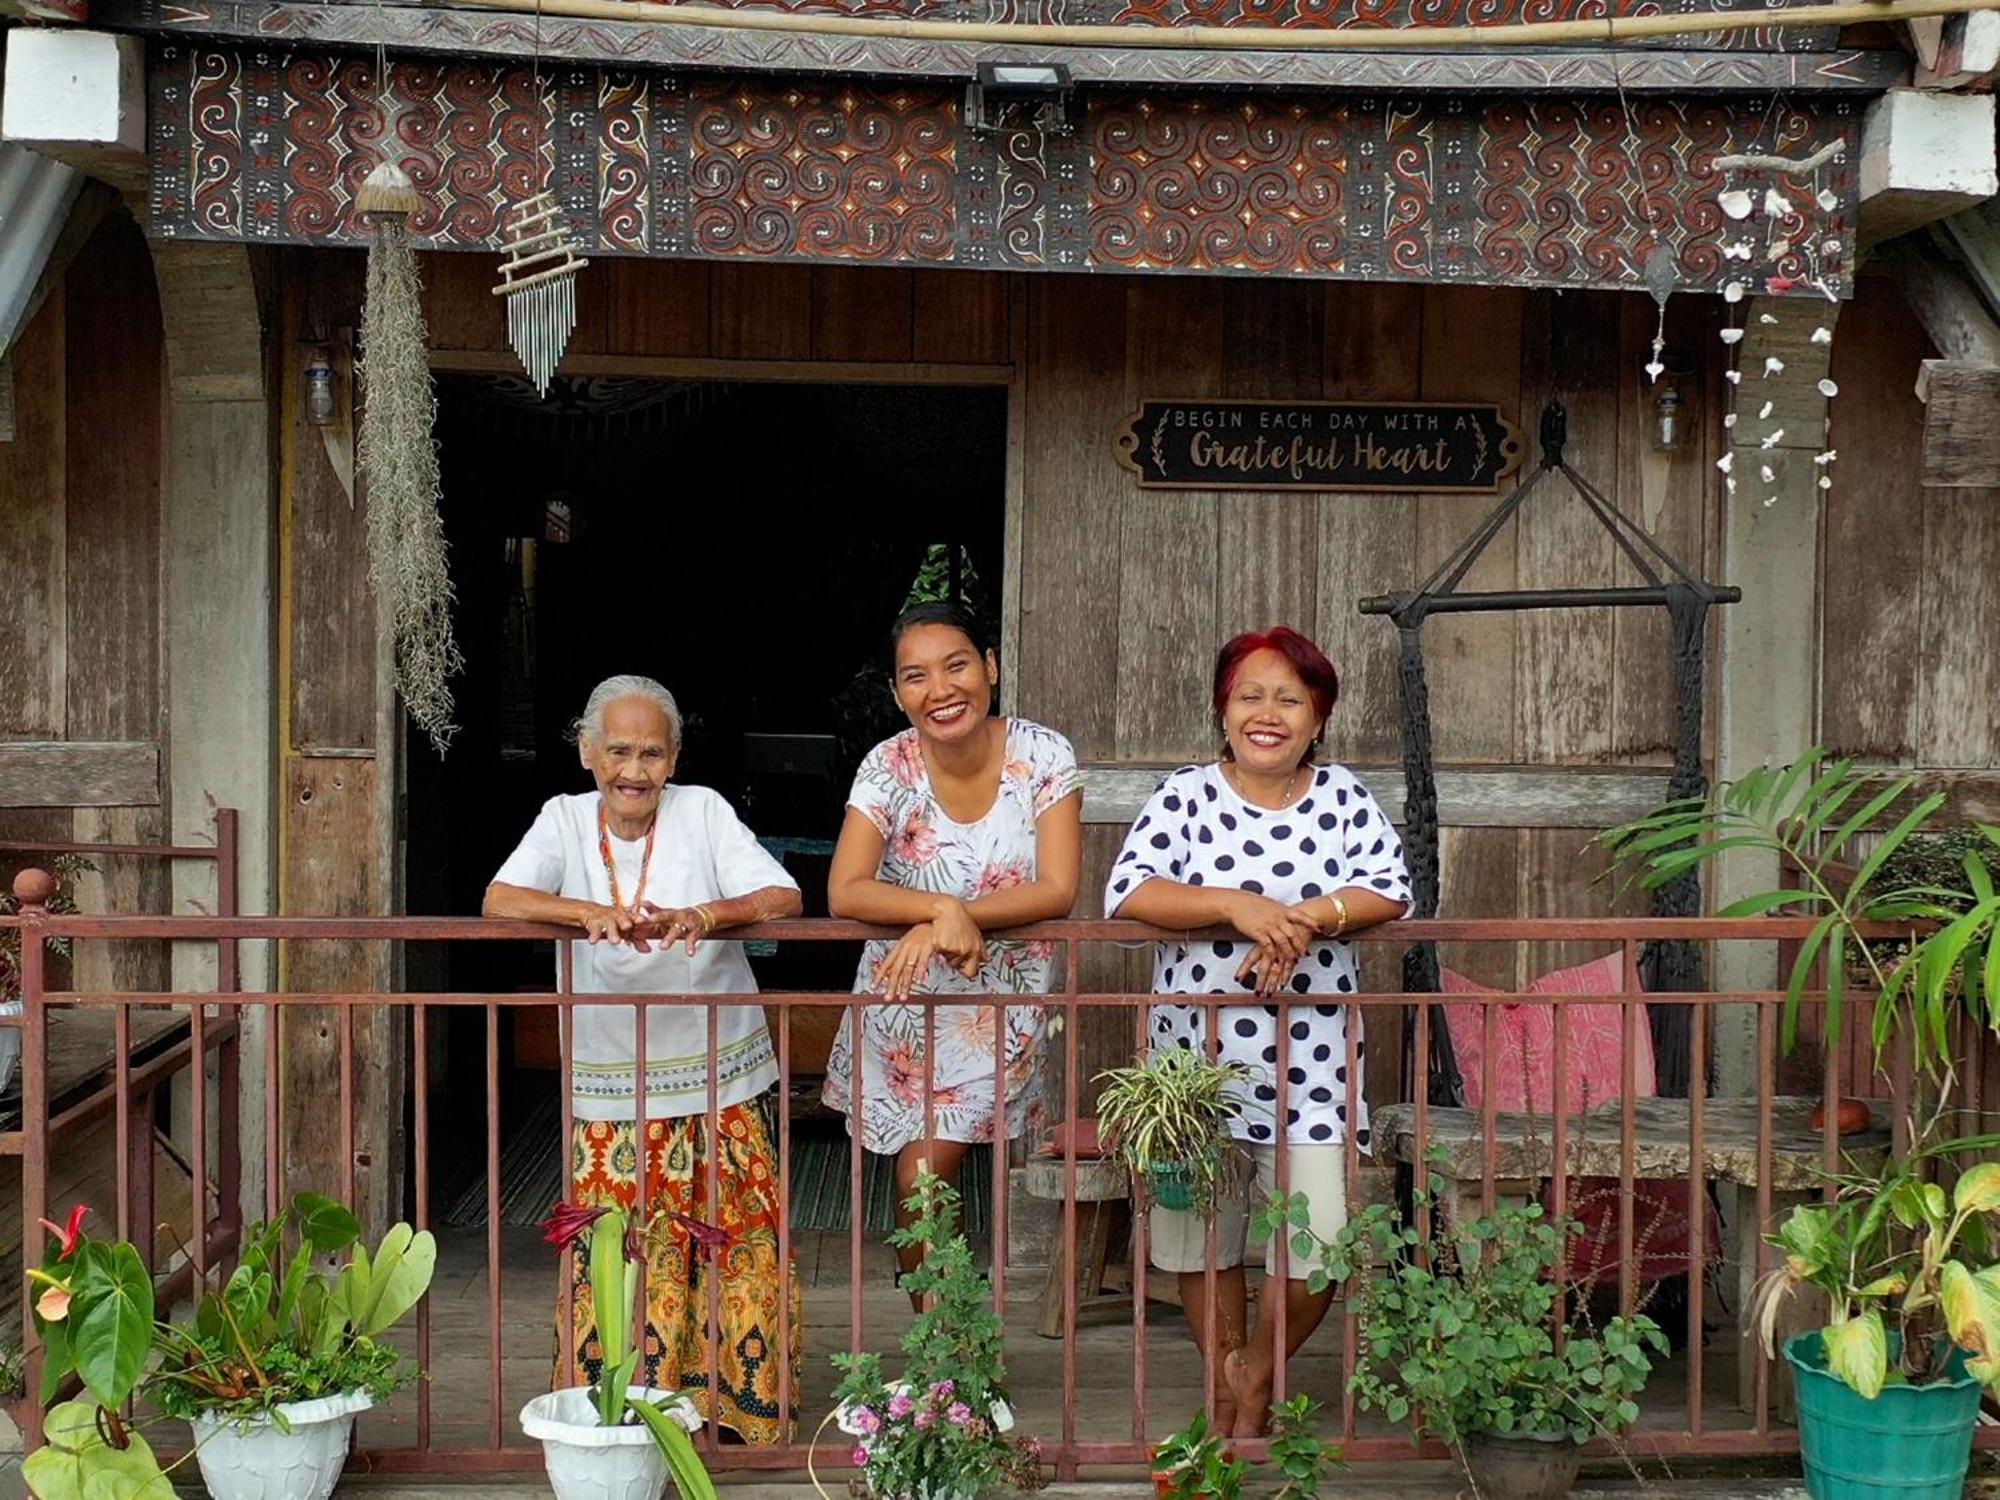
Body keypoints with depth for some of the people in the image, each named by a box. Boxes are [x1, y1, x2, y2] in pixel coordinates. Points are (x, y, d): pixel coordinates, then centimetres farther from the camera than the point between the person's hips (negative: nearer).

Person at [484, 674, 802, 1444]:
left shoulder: (702, 811, -4)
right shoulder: (566, 819, 0)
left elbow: (786, 898, -13)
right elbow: (499, 901, -15)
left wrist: (708, 915, -32)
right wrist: (594, 913, -32)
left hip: (722, 1080, 0)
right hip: (609, 1092, 1)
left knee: (735, 1250, 2)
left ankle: (744, 1405, 17)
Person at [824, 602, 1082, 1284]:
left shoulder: (1044, 756, -14)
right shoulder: (889, 766, -13)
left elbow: (1057, 891, -20)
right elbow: (844, 893, -21)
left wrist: (948, 922, -30)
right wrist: (944, 908, -36)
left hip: (1001, 998, -2)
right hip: (904, 993, 2)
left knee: (924, 1178, -9)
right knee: (920, 1185, 5)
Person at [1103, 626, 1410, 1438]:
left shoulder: (1342, 796, 5)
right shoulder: (1185, 795, -1)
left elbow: (1390, 888, -5)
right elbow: (1126, 891, -13)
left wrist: (1306, 920, -22)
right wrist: (1236, 906, -25)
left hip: (1310, 1065, 1)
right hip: (1198, 1059, 0)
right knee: (1202, 1240, 11)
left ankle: (1254, 1384, 24)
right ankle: (1228, 1385, 35)